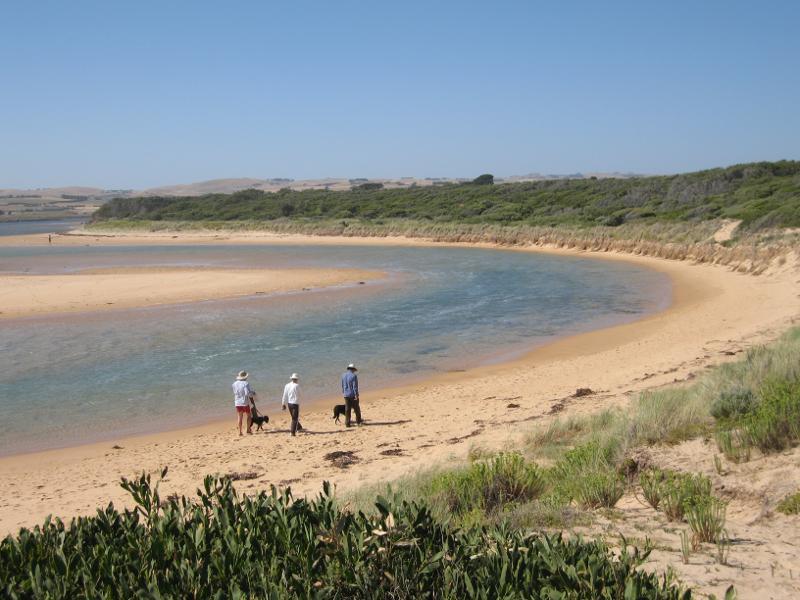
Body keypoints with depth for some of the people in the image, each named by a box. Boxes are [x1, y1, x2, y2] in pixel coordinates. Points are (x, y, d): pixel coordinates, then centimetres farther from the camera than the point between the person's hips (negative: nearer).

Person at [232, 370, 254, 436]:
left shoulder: (235, 384, 2)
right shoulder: (246, 383, -15)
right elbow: (247, 393, -22)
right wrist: (253, 395, -2)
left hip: (237, 403, 4)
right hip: (245, 402, -4)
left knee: (240, 417, 11)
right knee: (249, 415, 14)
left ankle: (240, 431, 10)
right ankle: (248, 429, 9)